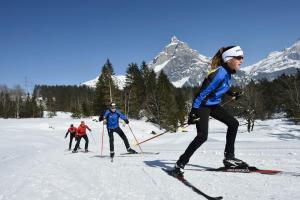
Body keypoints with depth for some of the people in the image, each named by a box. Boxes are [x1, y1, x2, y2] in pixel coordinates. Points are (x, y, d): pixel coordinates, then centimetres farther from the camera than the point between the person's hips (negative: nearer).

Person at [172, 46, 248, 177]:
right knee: (202, 136, -19)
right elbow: (203, 92, -28)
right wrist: (193, 111, -29)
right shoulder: (219, 73, -25)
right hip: (202, 105, -10)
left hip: (214, 104, 10)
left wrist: (232, 93, 22)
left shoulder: (227, 72, 2)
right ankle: (180, 164, -7)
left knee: (233, 123, 8)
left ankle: (229, 158, 17)